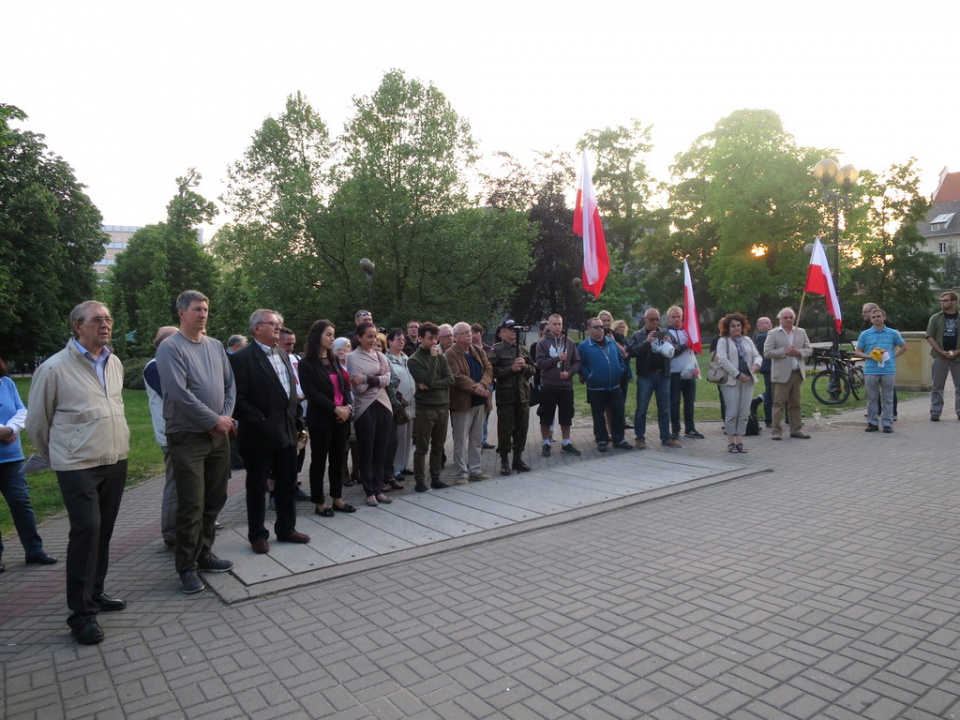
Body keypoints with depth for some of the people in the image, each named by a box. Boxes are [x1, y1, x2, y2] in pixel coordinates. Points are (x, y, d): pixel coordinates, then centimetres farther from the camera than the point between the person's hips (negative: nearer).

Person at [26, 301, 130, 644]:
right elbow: (36, 422, 0)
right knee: (86, 531, -9)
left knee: (103, 531, 13)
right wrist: (57, 456, 11)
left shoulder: (115, 364, 8)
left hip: (116, 462, 6)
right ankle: (81, 613, 2)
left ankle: (94, 593, 29)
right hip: (78, 467, -6)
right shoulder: (54, 368, -10)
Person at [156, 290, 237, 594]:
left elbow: (230, 385, 11)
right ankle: (186, 567, 12)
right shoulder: (170, 348, -9)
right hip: (187, 437, -6)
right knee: (191, 506, -2)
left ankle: (204, 554, 29)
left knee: (214, 500, 13)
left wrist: (226, 417, -5)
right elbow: (180, 393, -17)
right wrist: (215, 420, -15)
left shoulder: (215, 346, 11)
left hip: (219, 435, 6)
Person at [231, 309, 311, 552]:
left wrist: (296, 423, 12)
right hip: (259, 435, -7)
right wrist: (259, 420, -16)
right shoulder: (242, 358, -10)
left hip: (287, 432, 7)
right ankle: (258, 535, 21)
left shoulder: (283, 355, 13)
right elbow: (238, 399, -14)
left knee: (287, 483, 14)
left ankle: (286, 529, 28)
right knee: (257, 486, 7)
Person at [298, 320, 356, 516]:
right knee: (319, 461, 4)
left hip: (341, 417, 6)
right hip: (321, 419, -6)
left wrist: (348, 406, -5)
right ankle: (319, 503, 13)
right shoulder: (306, 363, -6)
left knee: (338, 460, 11)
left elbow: (344, 385, 12)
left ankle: (337, 499, 21)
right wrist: (335, 409, -18)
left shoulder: (334, 360, 13)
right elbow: (311, 392, -13)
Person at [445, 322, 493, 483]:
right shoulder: (450, 354, -10)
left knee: (477, 439, 14)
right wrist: (475, 387, -21)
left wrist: (482, 384, -17)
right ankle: (462, 472, 9)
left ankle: (474, 470, 23)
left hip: (479, 401, 7)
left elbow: (489, 369, 2)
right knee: (461, 440, 0)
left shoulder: (479, 351, 11)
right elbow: (457, 377, -19)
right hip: (462, 402, -7)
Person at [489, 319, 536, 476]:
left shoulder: (523, 350, 14)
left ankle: (518, 459, 22)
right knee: (505, 429, 0)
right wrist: (512, 369, -16)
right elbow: (493, 372, -12)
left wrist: (524, 366, -7)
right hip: (505, 396, -5)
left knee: (521, 428, 9)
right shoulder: (496, 350, -3)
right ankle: (504, 461, 11)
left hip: (523, 395, 5)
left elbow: (532, 370, 14)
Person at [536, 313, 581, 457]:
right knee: (546, 417, 5)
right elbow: (540, 364, -10)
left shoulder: (569, 342, 5)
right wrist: (557, 358, -19)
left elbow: (577, 362, 6)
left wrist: (569, 372, -12)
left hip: (566, 386, 2)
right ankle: (546, 444, 20)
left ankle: (566, 444, 25)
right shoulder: (543, 343, -3)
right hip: (548, 386, -2)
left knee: (566, 417, 11)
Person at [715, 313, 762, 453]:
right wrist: (737, 374, -14)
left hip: (747, 380, 5)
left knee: (744, 413, 3)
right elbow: (723, 360, -10)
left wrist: (756, 363, -9)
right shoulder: (723, 341, 1)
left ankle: (739, 441, 9)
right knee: (732, 412, -6)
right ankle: (731, 442, 3)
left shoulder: (747, 340, 19)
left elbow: (757, 355, 16)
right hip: (731, 381, -5)